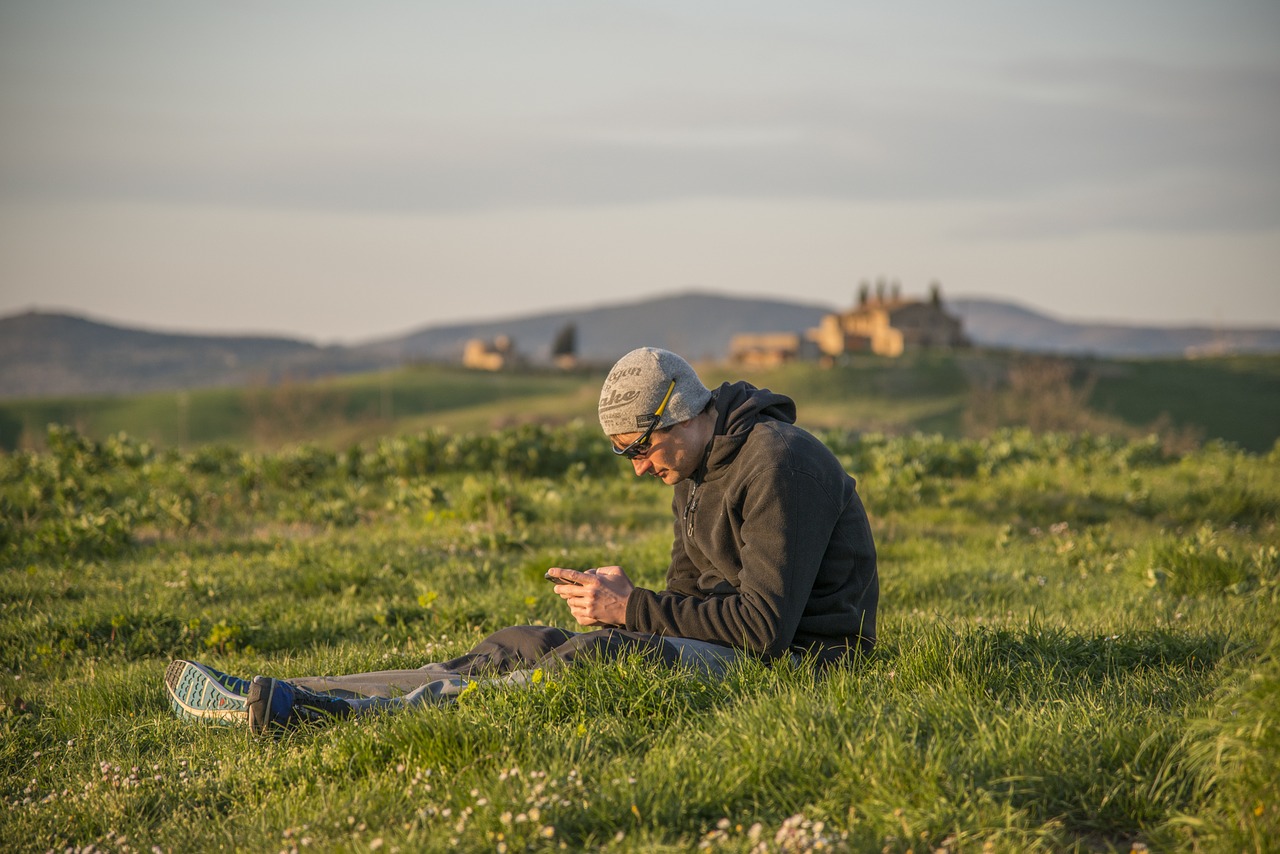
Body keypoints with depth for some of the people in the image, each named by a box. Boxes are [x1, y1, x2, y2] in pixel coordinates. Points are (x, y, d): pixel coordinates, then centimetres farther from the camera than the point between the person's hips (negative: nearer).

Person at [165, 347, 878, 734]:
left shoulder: (779, 464, -17)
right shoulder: (696, 472, 14)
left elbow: (766, 625, -23)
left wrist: (631, 610, -17)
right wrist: (614, 598, -4)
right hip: (726, 640, 8)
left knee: (597, 659, -27)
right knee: (528, 646, -5)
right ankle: (284, 701, -15)